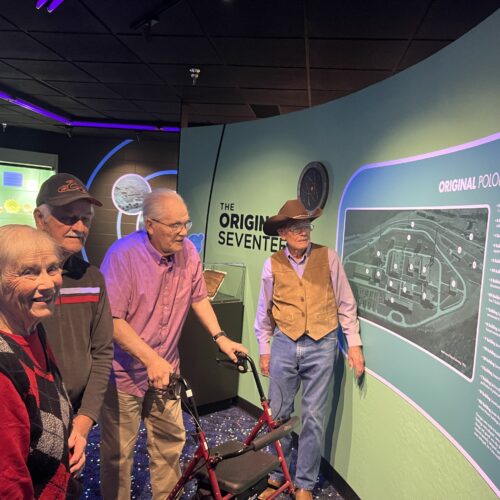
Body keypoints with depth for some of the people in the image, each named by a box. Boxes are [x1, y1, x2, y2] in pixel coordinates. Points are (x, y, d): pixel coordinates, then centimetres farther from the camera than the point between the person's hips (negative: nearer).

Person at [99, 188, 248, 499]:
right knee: (119, 452, 9)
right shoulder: (123, 254, -20)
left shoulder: (188, 252, -5)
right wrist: (150, 359, -28)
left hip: (165, 368, 5)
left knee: (171, 442, 16)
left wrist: (220, 337, -1)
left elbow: (198, 298, 7)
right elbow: (112, 319, -22)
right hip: (125, 371, -4)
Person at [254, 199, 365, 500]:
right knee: (279, 414, 12)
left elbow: (346, 304, 1)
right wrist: (264, 350, 11)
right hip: (284, 345, 2)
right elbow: (264, 311, 8)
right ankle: (278, 475, 34)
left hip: (321, 346, -1)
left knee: (313, 417, 7)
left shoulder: (328, 257, -5)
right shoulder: (273, 264, -1)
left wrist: (354, 344, 1)